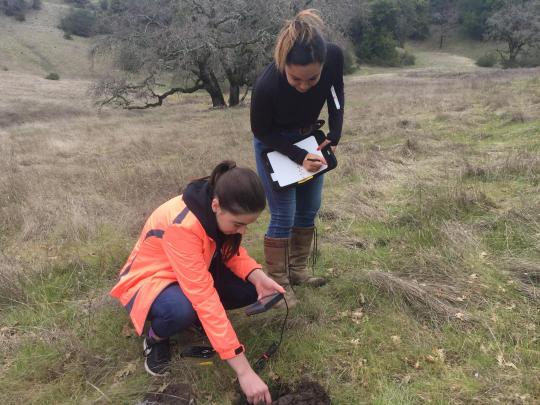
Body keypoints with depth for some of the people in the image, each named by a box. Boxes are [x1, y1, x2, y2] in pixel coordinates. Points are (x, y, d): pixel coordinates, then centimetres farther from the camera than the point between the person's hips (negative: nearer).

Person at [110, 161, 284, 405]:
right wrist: (244, 371, -40)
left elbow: (231, 250, -3)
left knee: (252, 289, -17)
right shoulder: (182, 225, -39)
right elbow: (205, 298, -42)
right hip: (150, 279, -6)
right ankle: (156, 338, -4)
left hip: (196, 272, 6)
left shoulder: (222, 211, -19)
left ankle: (200, 317, 9)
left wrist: (258, 276, -27)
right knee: (181, 309, -40)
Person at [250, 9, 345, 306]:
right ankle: (278, 283, 11)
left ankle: (296, 269, 29)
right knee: (284, 216, -5)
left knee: (309, 209, 12)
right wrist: (299, 157, -24)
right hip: (274, 145, -5)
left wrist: (334, 135, -13)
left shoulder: (334, 57, -28)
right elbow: (262, 131, -19)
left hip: (308, 137, 5)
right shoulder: (267, 86, -38)